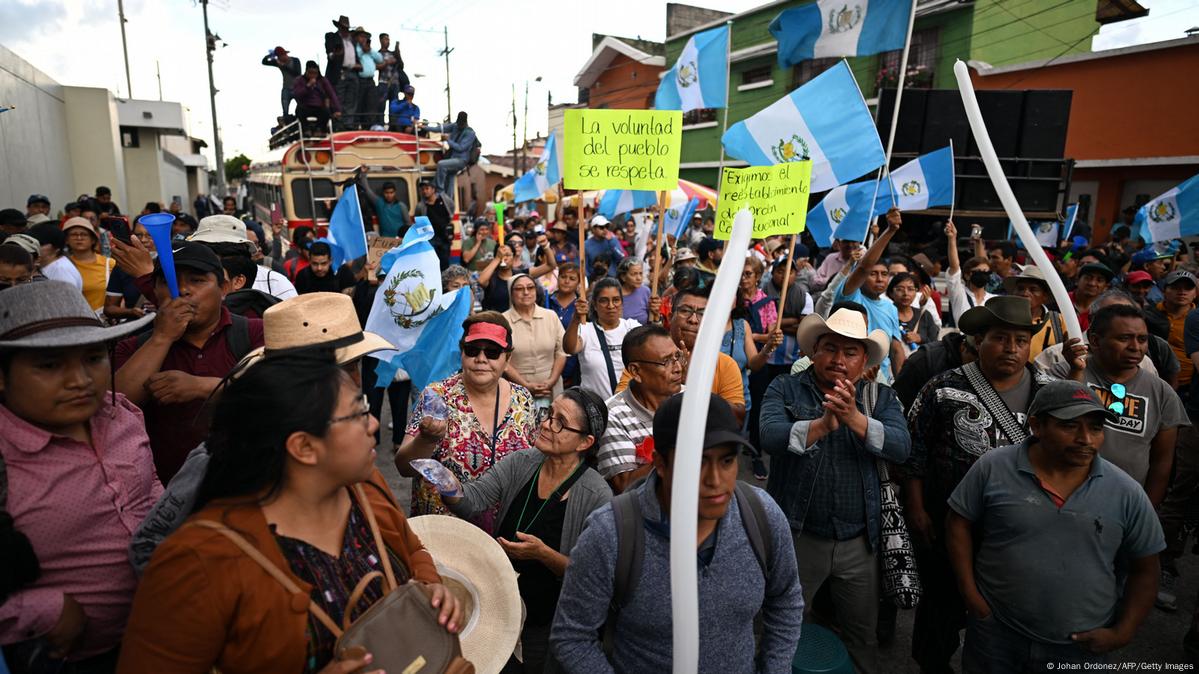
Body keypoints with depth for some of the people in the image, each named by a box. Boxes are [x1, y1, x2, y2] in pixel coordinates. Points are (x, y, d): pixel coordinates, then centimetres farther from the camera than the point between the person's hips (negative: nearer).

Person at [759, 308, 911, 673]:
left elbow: (901, 447, -16)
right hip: (796, 535, -2)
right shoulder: (785, 389, -6)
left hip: (859, 541, 2)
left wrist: (854, 418, -32)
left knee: (862, 636, 22)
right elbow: (770, 437, -23)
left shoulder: (881, 397, 1)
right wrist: (823, 424, -38)